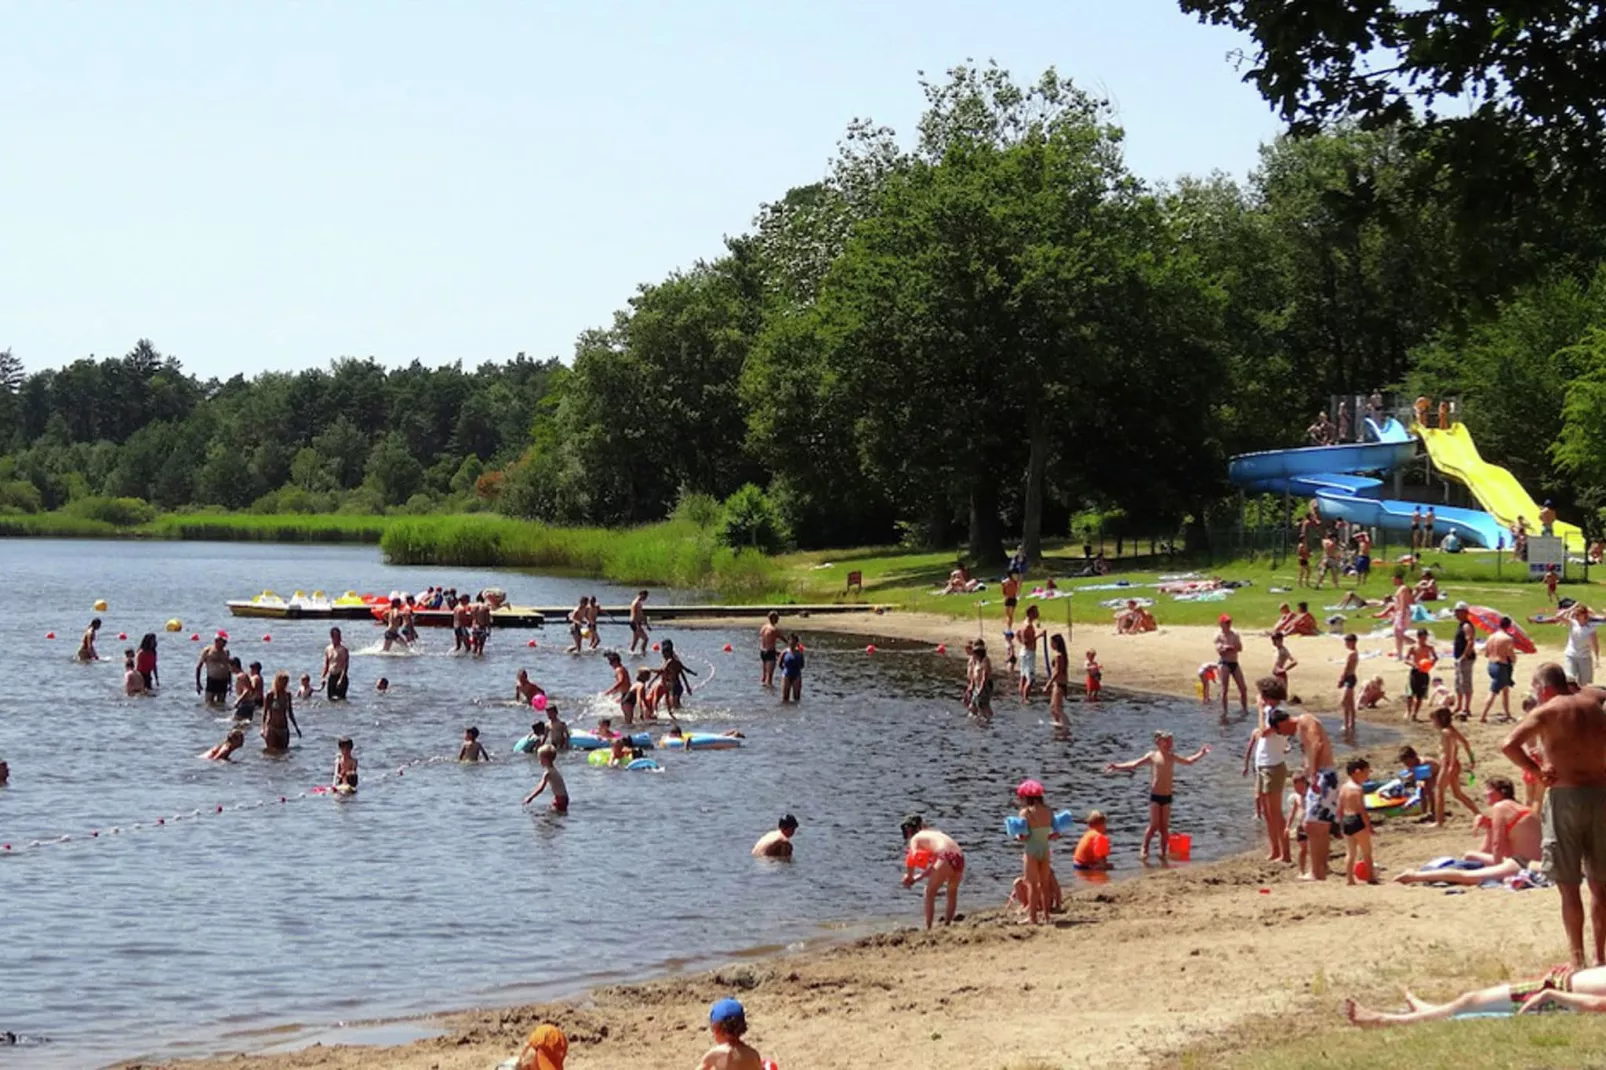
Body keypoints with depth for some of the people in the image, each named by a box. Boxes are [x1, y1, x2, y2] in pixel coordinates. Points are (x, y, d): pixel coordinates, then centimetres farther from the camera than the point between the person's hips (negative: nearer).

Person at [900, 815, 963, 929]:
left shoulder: (915, 838, 13)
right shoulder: (935, 834, 33)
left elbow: (912, 858, -5)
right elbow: (933, 865, 34)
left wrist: (909, 877, 9)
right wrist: (917, 878, 36)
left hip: (946, 859, -7)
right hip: (960, 858, 7)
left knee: (930, 894, 13)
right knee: (952, 893, 29)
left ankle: (928, 928, 12)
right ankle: (947, 925, 37)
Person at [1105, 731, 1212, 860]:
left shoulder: (1172, 756, 9)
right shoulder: (1152, 756, -3)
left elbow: (1189, 761, 23)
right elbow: (1135, 764, -6)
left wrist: (1201, 753, 17)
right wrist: (1117, 766, -14)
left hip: (1167, 796, 4)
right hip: (1155, 796, -4)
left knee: (1165, 827, 4)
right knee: (1154, 825, -9)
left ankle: (1163, 853, 14)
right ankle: (1144, 849, 8)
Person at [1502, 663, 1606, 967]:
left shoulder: (1546, 712, -4)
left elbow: (1508, 745, -18)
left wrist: (1537, 772, -7)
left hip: (1565, 796, -5)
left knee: (1569, 885, 2)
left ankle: (1578, 958, 1)